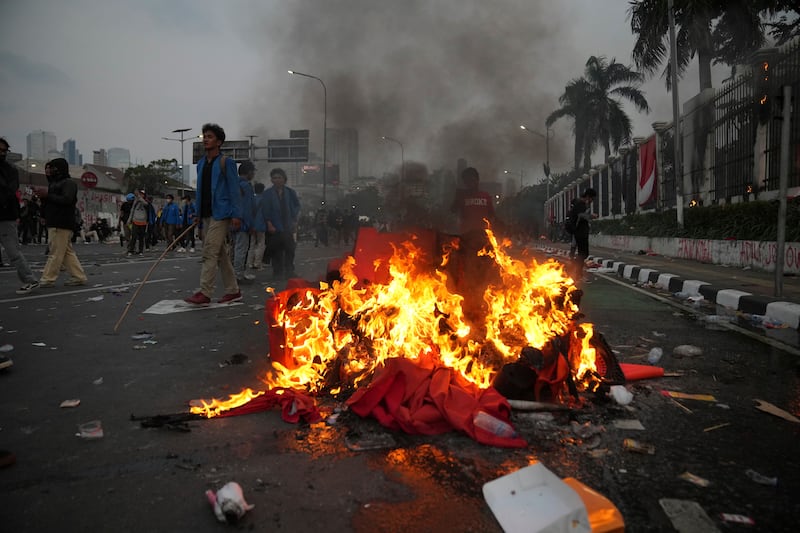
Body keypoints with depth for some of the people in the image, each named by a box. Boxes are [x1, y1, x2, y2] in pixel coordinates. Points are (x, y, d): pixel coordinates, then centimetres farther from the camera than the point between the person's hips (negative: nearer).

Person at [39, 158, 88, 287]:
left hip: (62, 224, -10)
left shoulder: (69, 183, -7)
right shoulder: (55, 183, 24)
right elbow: (52, 201, 23)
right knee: (67, 252, 10)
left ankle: (48, 279, -4)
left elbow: (66, 199, -21)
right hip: (55, 223, 10)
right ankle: (78, 277, 13)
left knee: (55, 253, -6)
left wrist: (47, 195, -18)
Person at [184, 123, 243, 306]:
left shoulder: (226, 162, -4)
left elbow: (234, 190, -9)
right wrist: (197, 212, 15)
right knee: (222, 254, 10)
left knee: (209, 252, -13)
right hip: (206, 215, 8)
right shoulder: (201, 164, 17)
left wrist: (236, 214, -15)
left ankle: (204, 293, -12)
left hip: (221, 214, -8)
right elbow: (200, 190, 21)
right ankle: (233, 291, 18)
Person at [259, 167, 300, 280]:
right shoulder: (267, 194, 3)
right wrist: (269, 224, -9)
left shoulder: (290, 192, 9)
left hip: (288, 228, 2)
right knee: (276, 252, 0)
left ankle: (289, 271, 16)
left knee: (290, 251, 5)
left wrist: (295, 221, 3)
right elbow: (265, 211, 0)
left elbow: (297, 207, 14)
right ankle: (278, 272, 9)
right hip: (274, 228, -2)